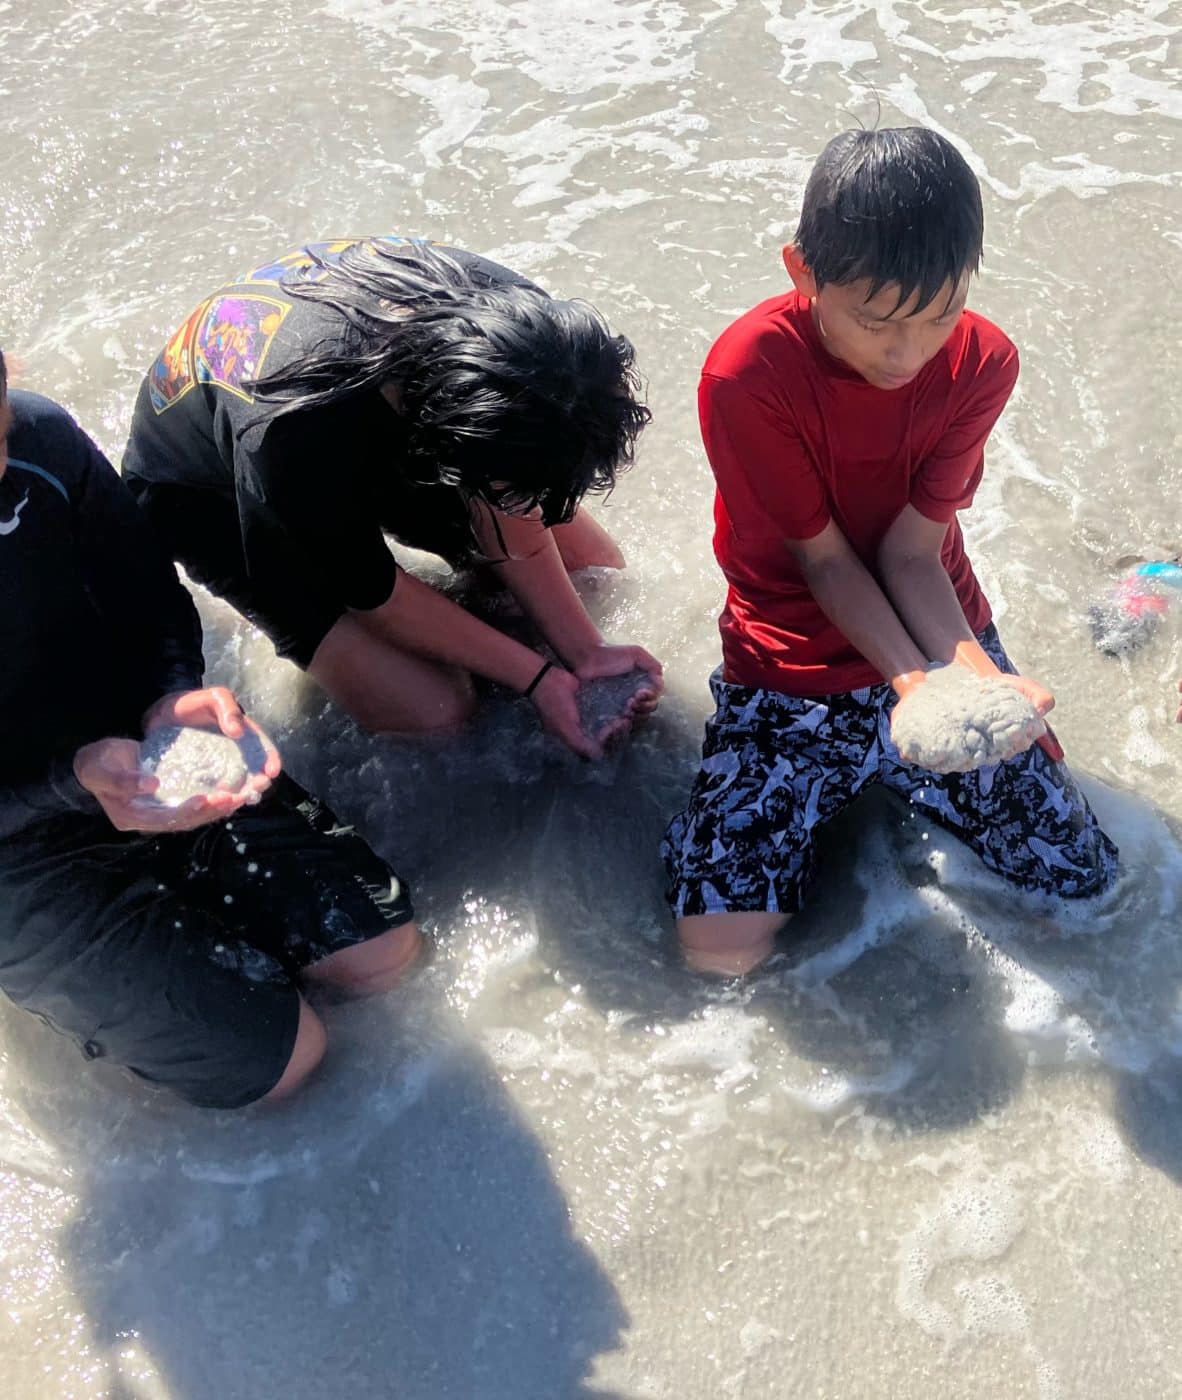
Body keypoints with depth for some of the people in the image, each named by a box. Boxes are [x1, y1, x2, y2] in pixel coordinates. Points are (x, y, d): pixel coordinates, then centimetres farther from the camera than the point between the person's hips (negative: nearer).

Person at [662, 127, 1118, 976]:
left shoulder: (982, 363, -11)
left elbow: (910, 556, -13)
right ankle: (843, 799, 14)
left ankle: (889, 782, 23)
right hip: (797, 669, -3)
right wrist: (912, 686, -29)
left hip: (932, 638, 3)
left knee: (1084, 882, 1)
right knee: (721, 948, -15)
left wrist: (976, 673, -31)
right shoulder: (745, 375, -23)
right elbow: (824, 559, -17)